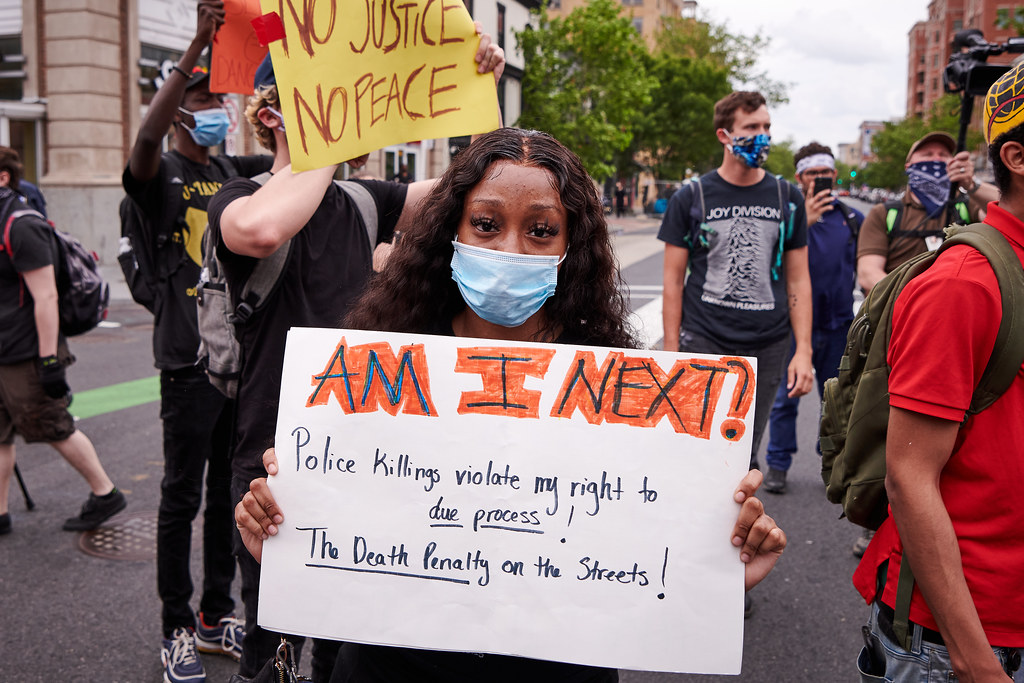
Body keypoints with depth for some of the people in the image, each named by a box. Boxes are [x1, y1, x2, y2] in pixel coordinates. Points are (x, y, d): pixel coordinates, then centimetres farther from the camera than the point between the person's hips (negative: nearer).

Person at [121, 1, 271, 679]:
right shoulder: (162, 174, -2)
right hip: (191, 357, -5)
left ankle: (217, 615, 27)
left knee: (230, 489, 13)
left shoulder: (234, 171, 14)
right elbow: (146, 139, -24)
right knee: (182, 495, 3)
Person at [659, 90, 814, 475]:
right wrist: (671, 353, -4)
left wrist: (803, 352, 1)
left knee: (745, 458, 10)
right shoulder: (692, 197, 1)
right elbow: (673, 280, 1)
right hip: (703, 342, -2)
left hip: (767, 348, 2)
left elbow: (798, 280, 9)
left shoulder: (787, 198, 8)